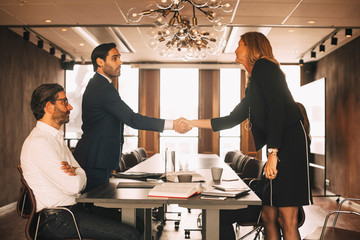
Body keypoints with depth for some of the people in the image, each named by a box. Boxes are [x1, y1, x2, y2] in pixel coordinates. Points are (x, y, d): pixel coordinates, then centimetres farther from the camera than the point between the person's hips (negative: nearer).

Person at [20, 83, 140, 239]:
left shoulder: (56, 137, 16)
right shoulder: (38, 143, -17)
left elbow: (81, 177, 11)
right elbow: (73, 186, -22)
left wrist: (73, 171, -12)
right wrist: (77, 173, 0)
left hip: (74, 208, 10)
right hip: (56, 219, -9)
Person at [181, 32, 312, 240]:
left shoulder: (264, 66, -2)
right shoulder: (254, 83, 26)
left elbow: (278, 106, -17)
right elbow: (233, 119, 29)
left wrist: (273, 153, -23)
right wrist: (193, 123, 29)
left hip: (290, 143, -10)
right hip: (277, 149, 10)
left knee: (286, 219, -10)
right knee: (268, 216, 7)